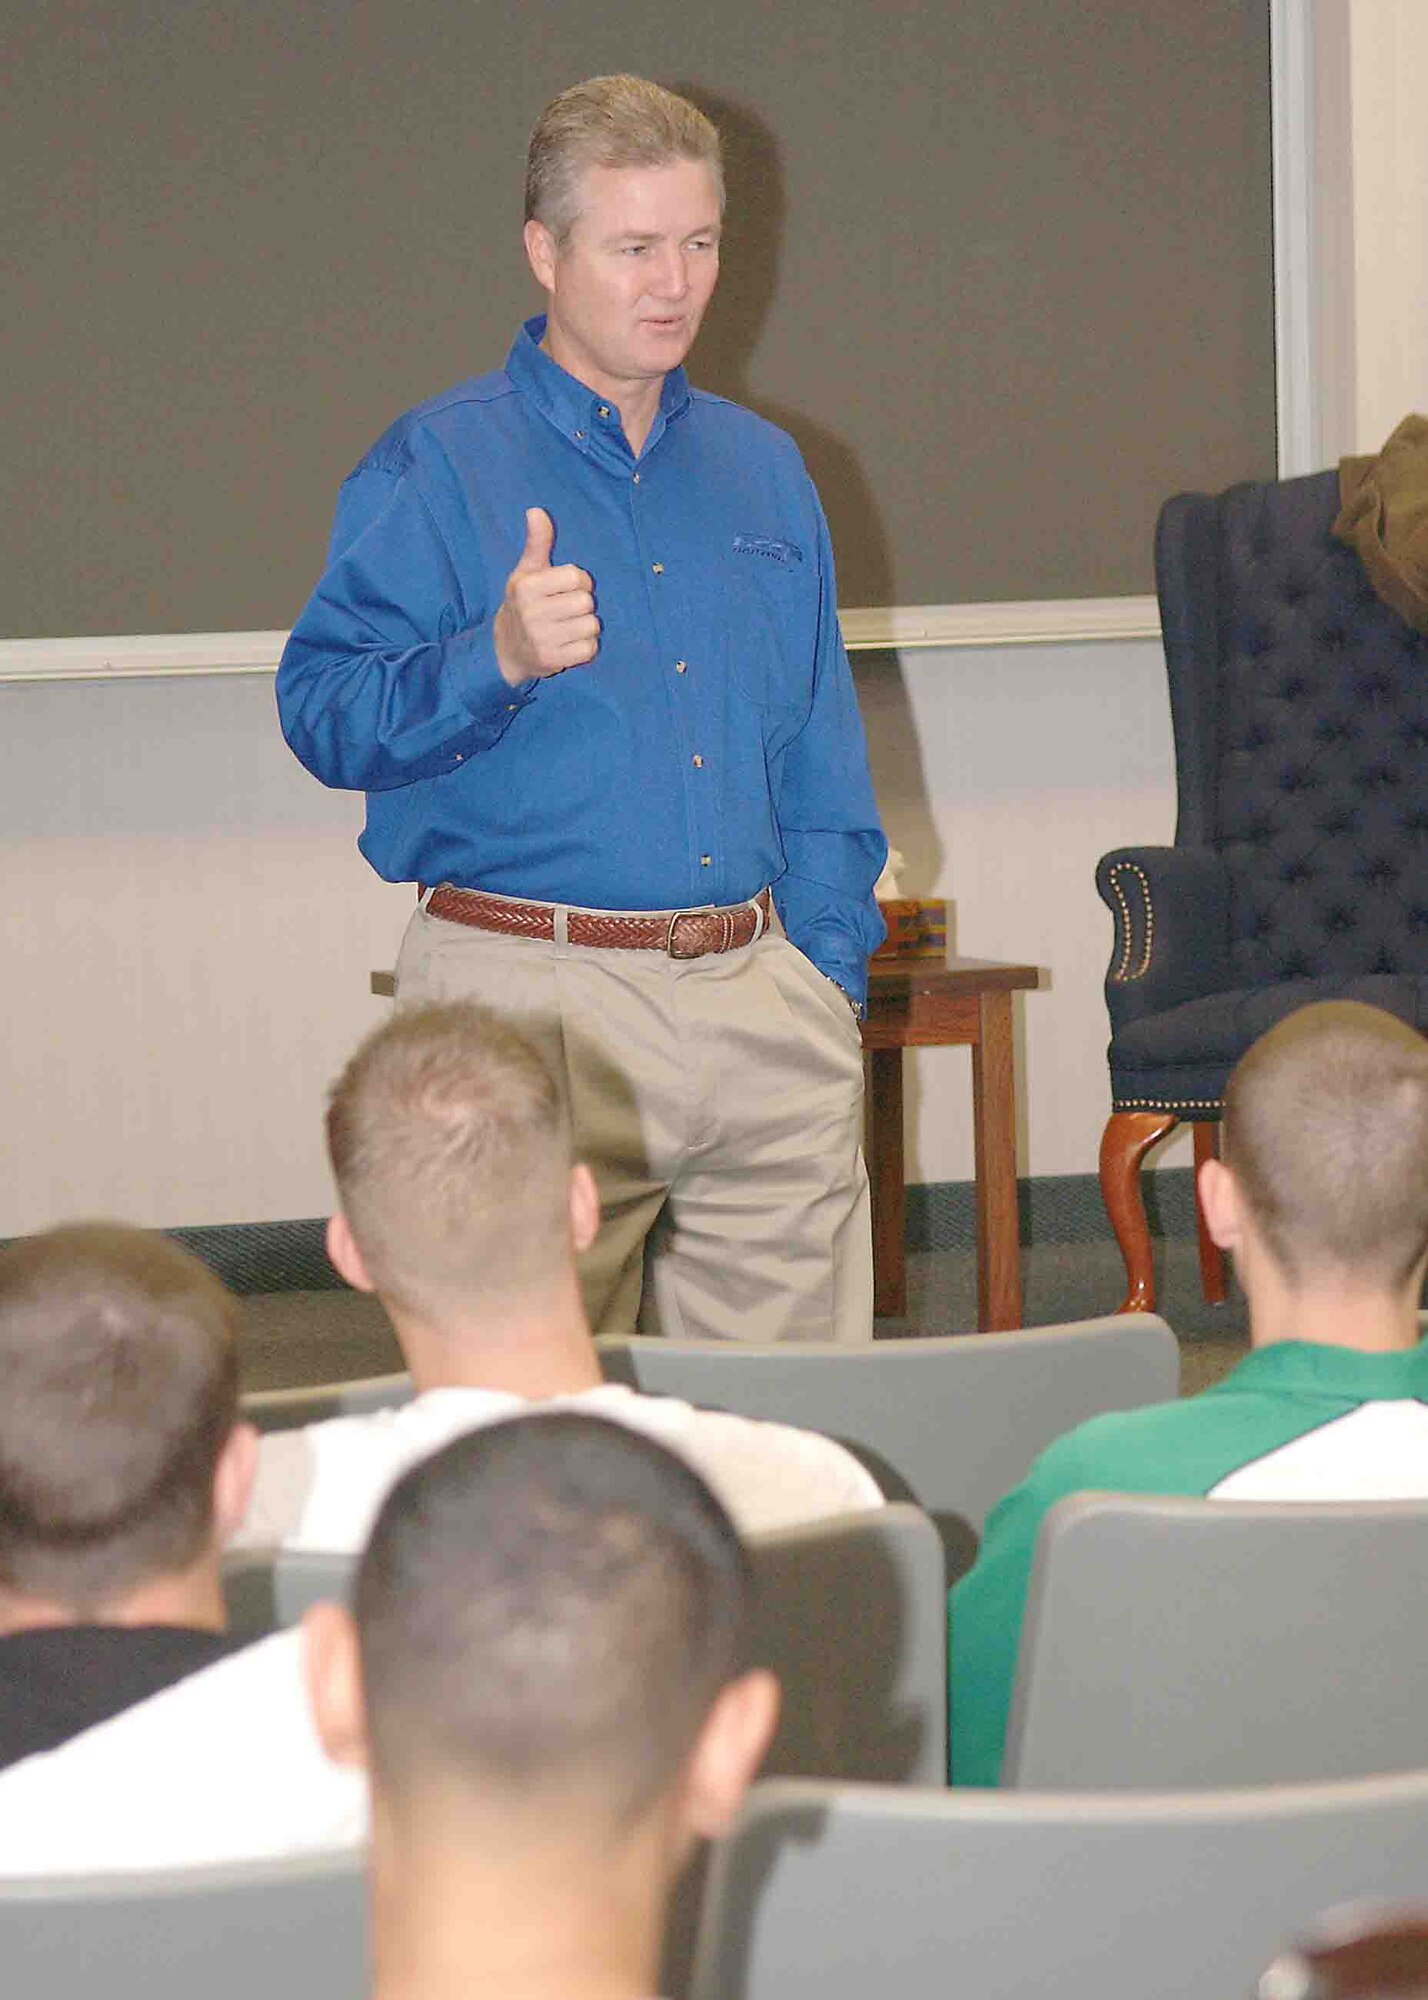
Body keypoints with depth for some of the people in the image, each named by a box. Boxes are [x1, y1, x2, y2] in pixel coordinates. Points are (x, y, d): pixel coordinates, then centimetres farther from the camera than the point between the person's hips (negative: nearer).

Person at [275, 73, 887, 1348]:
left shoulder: (764, 470, 17)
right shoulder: (439, 465, -1)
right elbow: (323, 716, -9)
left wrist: (829, 973, 12)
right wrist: (497, 660, -24)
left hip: (757, 997, 5)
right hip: (533, 1001, -5)